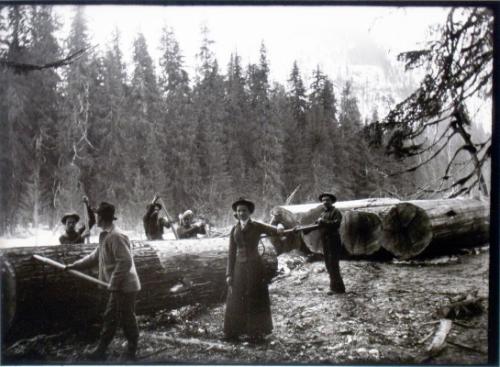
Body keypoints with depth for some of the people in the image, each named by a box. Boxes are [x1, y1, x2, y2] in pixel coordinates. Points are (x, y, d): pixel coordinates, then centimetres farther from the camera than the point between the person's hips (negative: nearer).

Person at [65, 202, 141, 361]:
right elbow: (95, 256, 23)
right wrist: (75, 265, 21)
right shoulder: (105, 236, 12)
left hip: (125, 286, -10)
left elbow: (125, 262, -26)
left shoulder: (116, 236, -21)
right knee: (109, 318, 16)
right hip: (118, 286, 10)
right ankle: (101, 351, 26)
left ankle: (131, 353, 17)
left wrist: (113, 283, -22)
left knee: (127, 319, 3)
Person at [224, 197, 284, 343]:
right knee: (236, 300, 7)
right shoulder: (234, 230, 6)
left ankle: (257, 332, 14)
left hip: (255, 267, -3)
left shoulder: (257, 227, -2)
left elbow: (276, 231, -10)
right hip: (239, 268, 3)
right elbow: (232, 253, 6)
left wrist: (279, 228, -35)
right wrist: (229, 274, 2)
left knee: (256, 300, 3)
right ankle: (234, 331, 20)